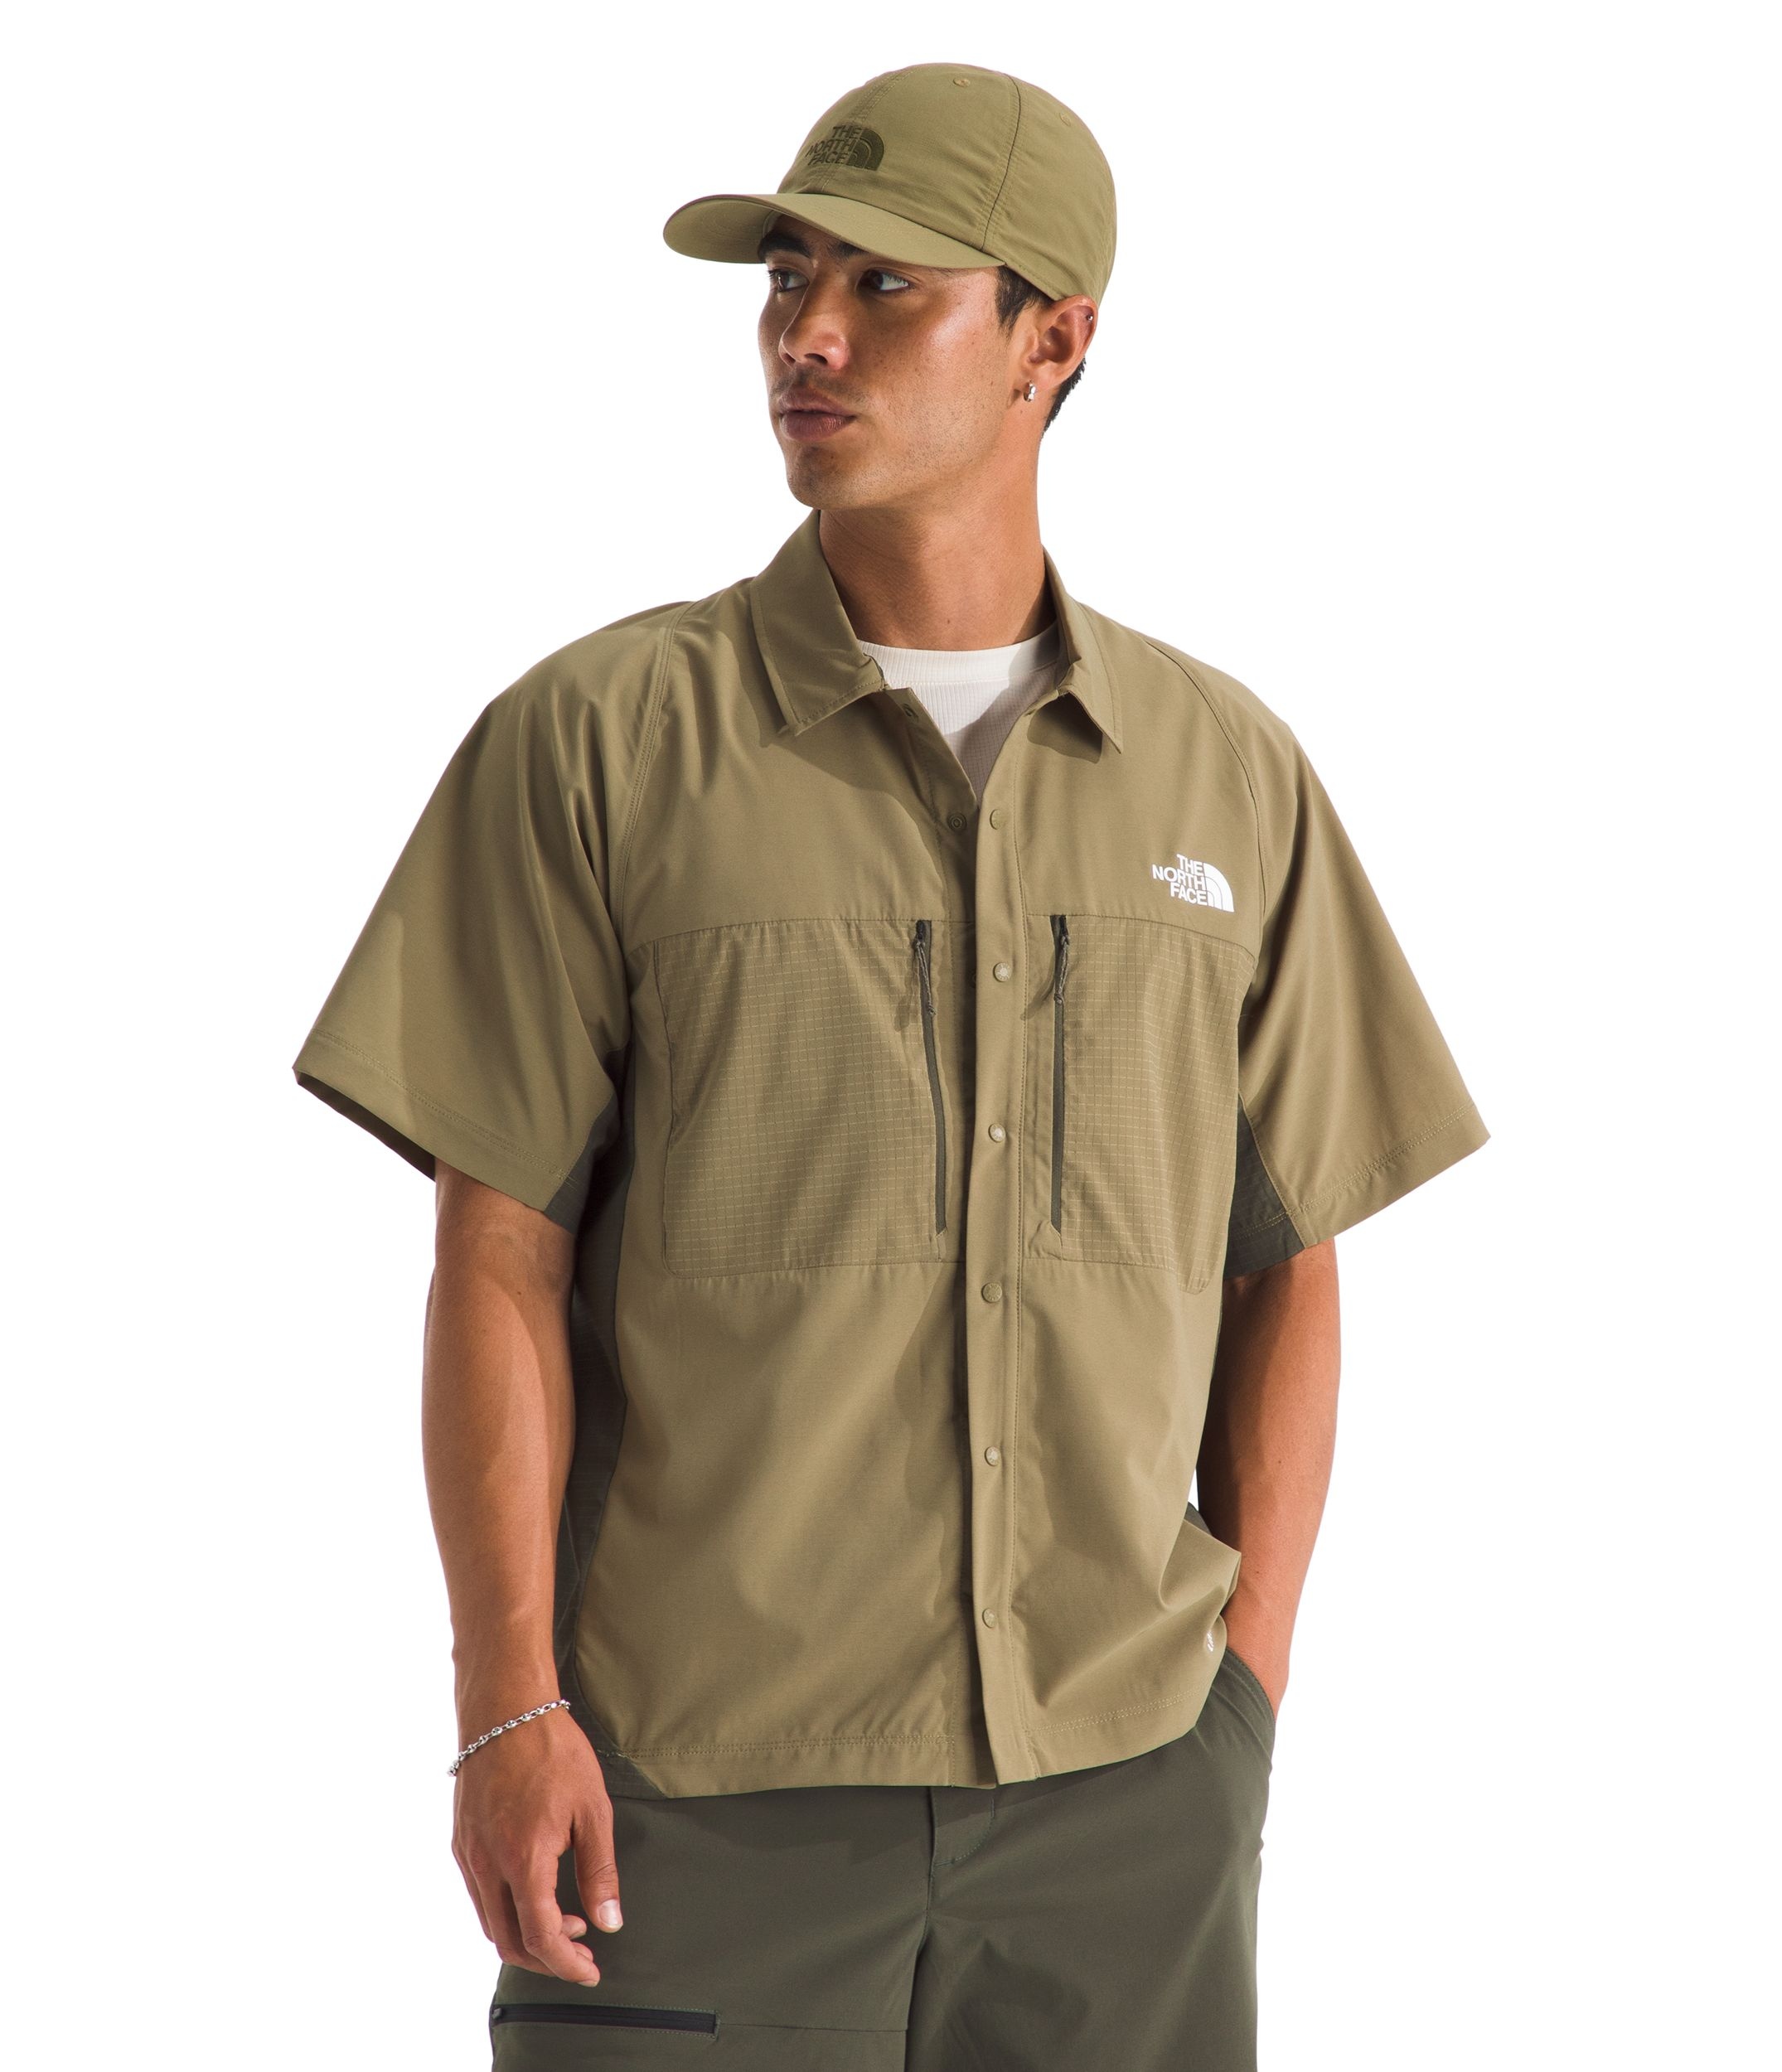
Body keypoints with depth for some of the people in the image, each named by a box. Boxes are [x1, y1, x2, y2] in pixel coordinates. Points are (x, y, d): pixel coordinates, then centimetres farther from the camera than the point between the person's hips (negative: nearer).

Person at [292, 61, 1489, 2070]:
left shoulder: (1231, 777, 6)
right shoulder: (593, 742, -1)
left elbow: (1284, 1265, 11)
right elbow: (497, 1257, -3)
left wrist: (1247, 1681, 4)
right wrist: (509, 1706, -9)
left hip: (1123, 1788, 2)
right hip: (700, 1780, -2)